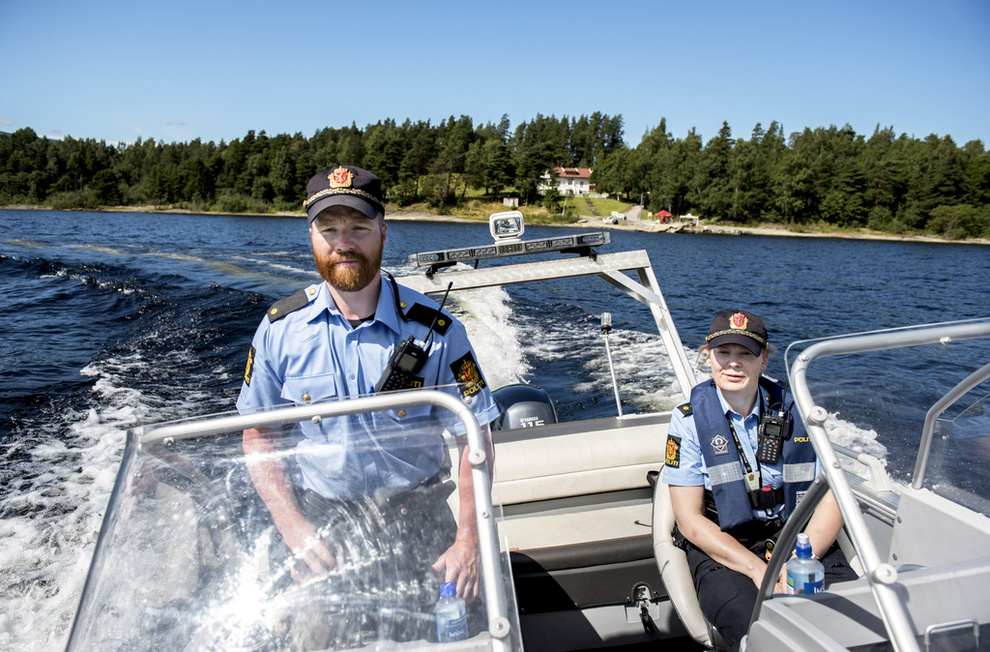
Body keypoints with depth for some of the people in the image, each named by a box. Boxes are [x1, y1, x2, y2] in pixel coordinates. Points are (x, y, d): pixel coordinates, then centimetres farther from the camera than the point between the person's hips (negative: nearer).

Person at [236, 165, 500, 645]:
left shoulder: (435, 329, -11)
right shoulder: (280, 328, -5)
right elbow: (258, 439, 2)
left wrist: (468, 541, -14)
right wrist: (294, 530, -9)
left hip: (417, 521, -1)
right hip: (319, 521, 1)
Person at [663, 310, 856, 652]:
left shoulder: (794, 411, 4)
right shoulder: (689, 420, -3)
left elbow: (831, 499, 2)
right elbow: (690, 520, -6)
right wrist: (758, 570, -17)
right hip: (721, 548, -2)